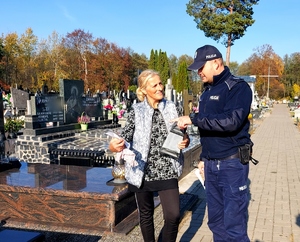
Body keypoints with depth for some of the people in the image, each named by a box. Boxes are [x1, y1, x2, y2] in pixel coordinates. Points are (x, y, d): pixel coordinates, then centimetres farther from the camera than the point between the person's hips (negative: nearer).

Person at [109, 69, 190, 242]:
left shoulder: (171, 107, 4)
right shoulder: (137, 111, -3)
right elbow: (125, 137, -7)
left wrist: (185, 142, -11)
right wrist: (115, 145, -29)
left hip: (167, 171, 1)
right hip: (143, 171, -1)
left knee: (173, 215, -4)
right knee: (146, 214, 13)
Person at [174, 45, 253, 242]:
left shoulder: (238, 87, -11)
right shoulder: (207, 91, 14)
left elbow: (231, 121, -26)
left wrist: (193, 120, -22)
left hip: (232, 164, -8)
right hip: (211, 164, 8)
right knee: (216, 222, 14)